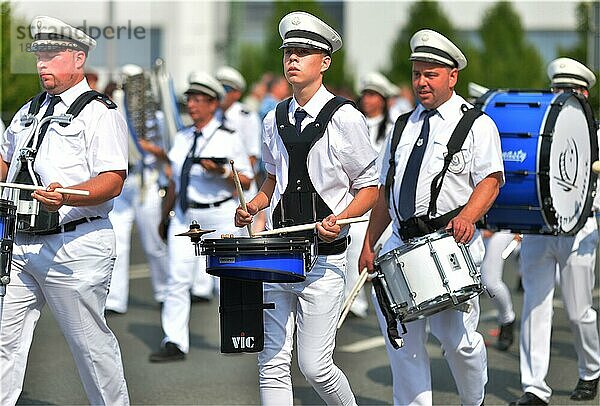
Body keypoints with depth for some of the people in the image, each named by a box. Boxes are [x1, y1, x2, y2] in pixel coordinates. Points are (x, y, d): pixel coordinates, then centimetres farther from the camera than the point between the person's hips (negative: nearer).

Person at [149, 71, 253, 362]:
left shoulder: (229, 139, -4)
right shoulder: (182, 138, 11)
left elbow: (246, 182, -2)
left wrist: (222, 172, -19)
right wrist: (166, 215, 19)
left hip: (218, 216, -4)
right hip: (184, 216, 4)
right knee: (177, 278, -4)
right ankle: (175, 343, -2)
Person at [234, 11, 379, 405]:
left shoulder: (346, 118, -5)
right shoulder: (274, 121, 11)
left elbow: (370, 188, 1)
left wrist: (340, 219, -16)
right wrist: (252, 207, 7)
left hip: (324, 257, -5)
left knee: (315, 366, -5)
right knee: (272, 365, 2)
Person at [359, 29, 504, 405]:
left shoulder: (476, 124, 4)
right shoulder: (404, 126, 20)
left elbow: (490, 179, -7)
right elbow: (385, 191, 22)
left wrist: (467, 216, -26)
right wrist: (369, 244, 14)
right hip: (401, 243, 5)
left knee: (456, 336, -8)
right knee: (401, 338, -1)